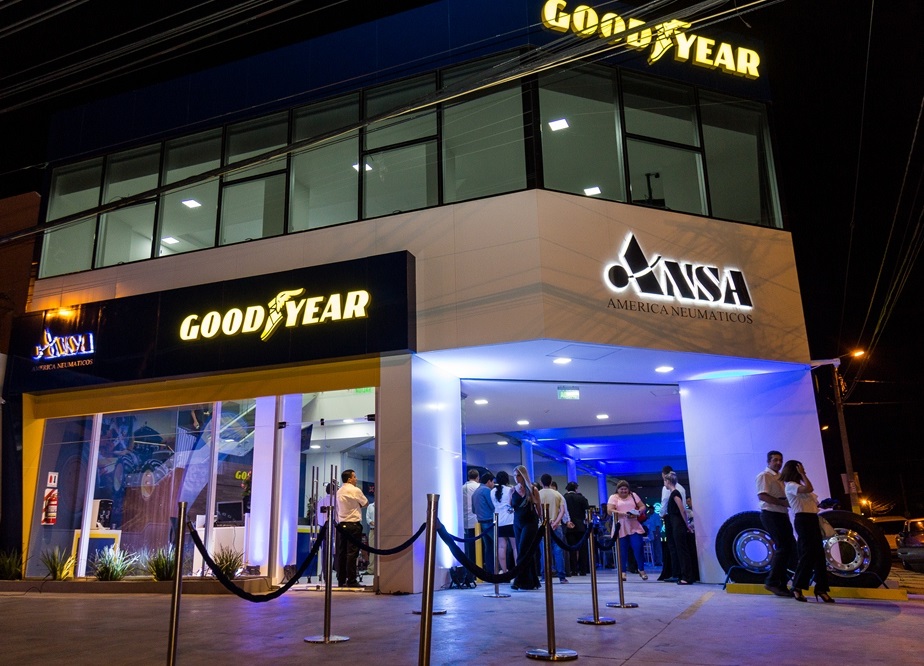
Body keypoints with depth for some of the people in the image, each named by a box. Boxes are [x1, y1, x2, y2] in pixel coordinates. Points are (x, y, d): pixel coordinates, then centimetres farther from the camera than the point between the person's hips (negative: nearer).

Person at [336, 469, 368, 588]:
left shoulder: (339, 492, 13)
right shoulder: (355, 490, -10)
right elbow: (366, 503, 0)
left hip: (342, 524, 8)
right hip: (353, 524, -7)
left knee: (342, 553, 9)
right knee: (352, 553, -6)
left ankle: (341, 580, 13)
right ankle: (351, 581, -5)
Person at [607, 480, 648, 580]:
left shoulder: (633, 495, 11)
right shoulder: (613, 497, 1)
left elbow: (643, 507, 10)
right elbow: (609, 510, -10)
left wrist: (637, 512, -10)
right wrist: (622, 513, -21)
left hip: (634, 527, 2)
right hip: (620, 528, -2)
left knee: (638, 548, -4)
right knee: (623, 550, 3)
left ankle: (641, 570, 13)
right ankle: (623, 572, 12)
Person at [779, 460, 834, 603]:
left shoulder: (798, 485, 23)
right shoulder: (791, 485, -6)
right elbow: (809, 489, -22)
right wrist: (803, 474, -13)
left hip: (812, 520, 9)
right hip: (803, 520, -9)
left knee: (819, 554, 6)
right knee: (808, 554, -10)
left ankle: (821, 588, 9)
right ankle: (797, 587, -4)